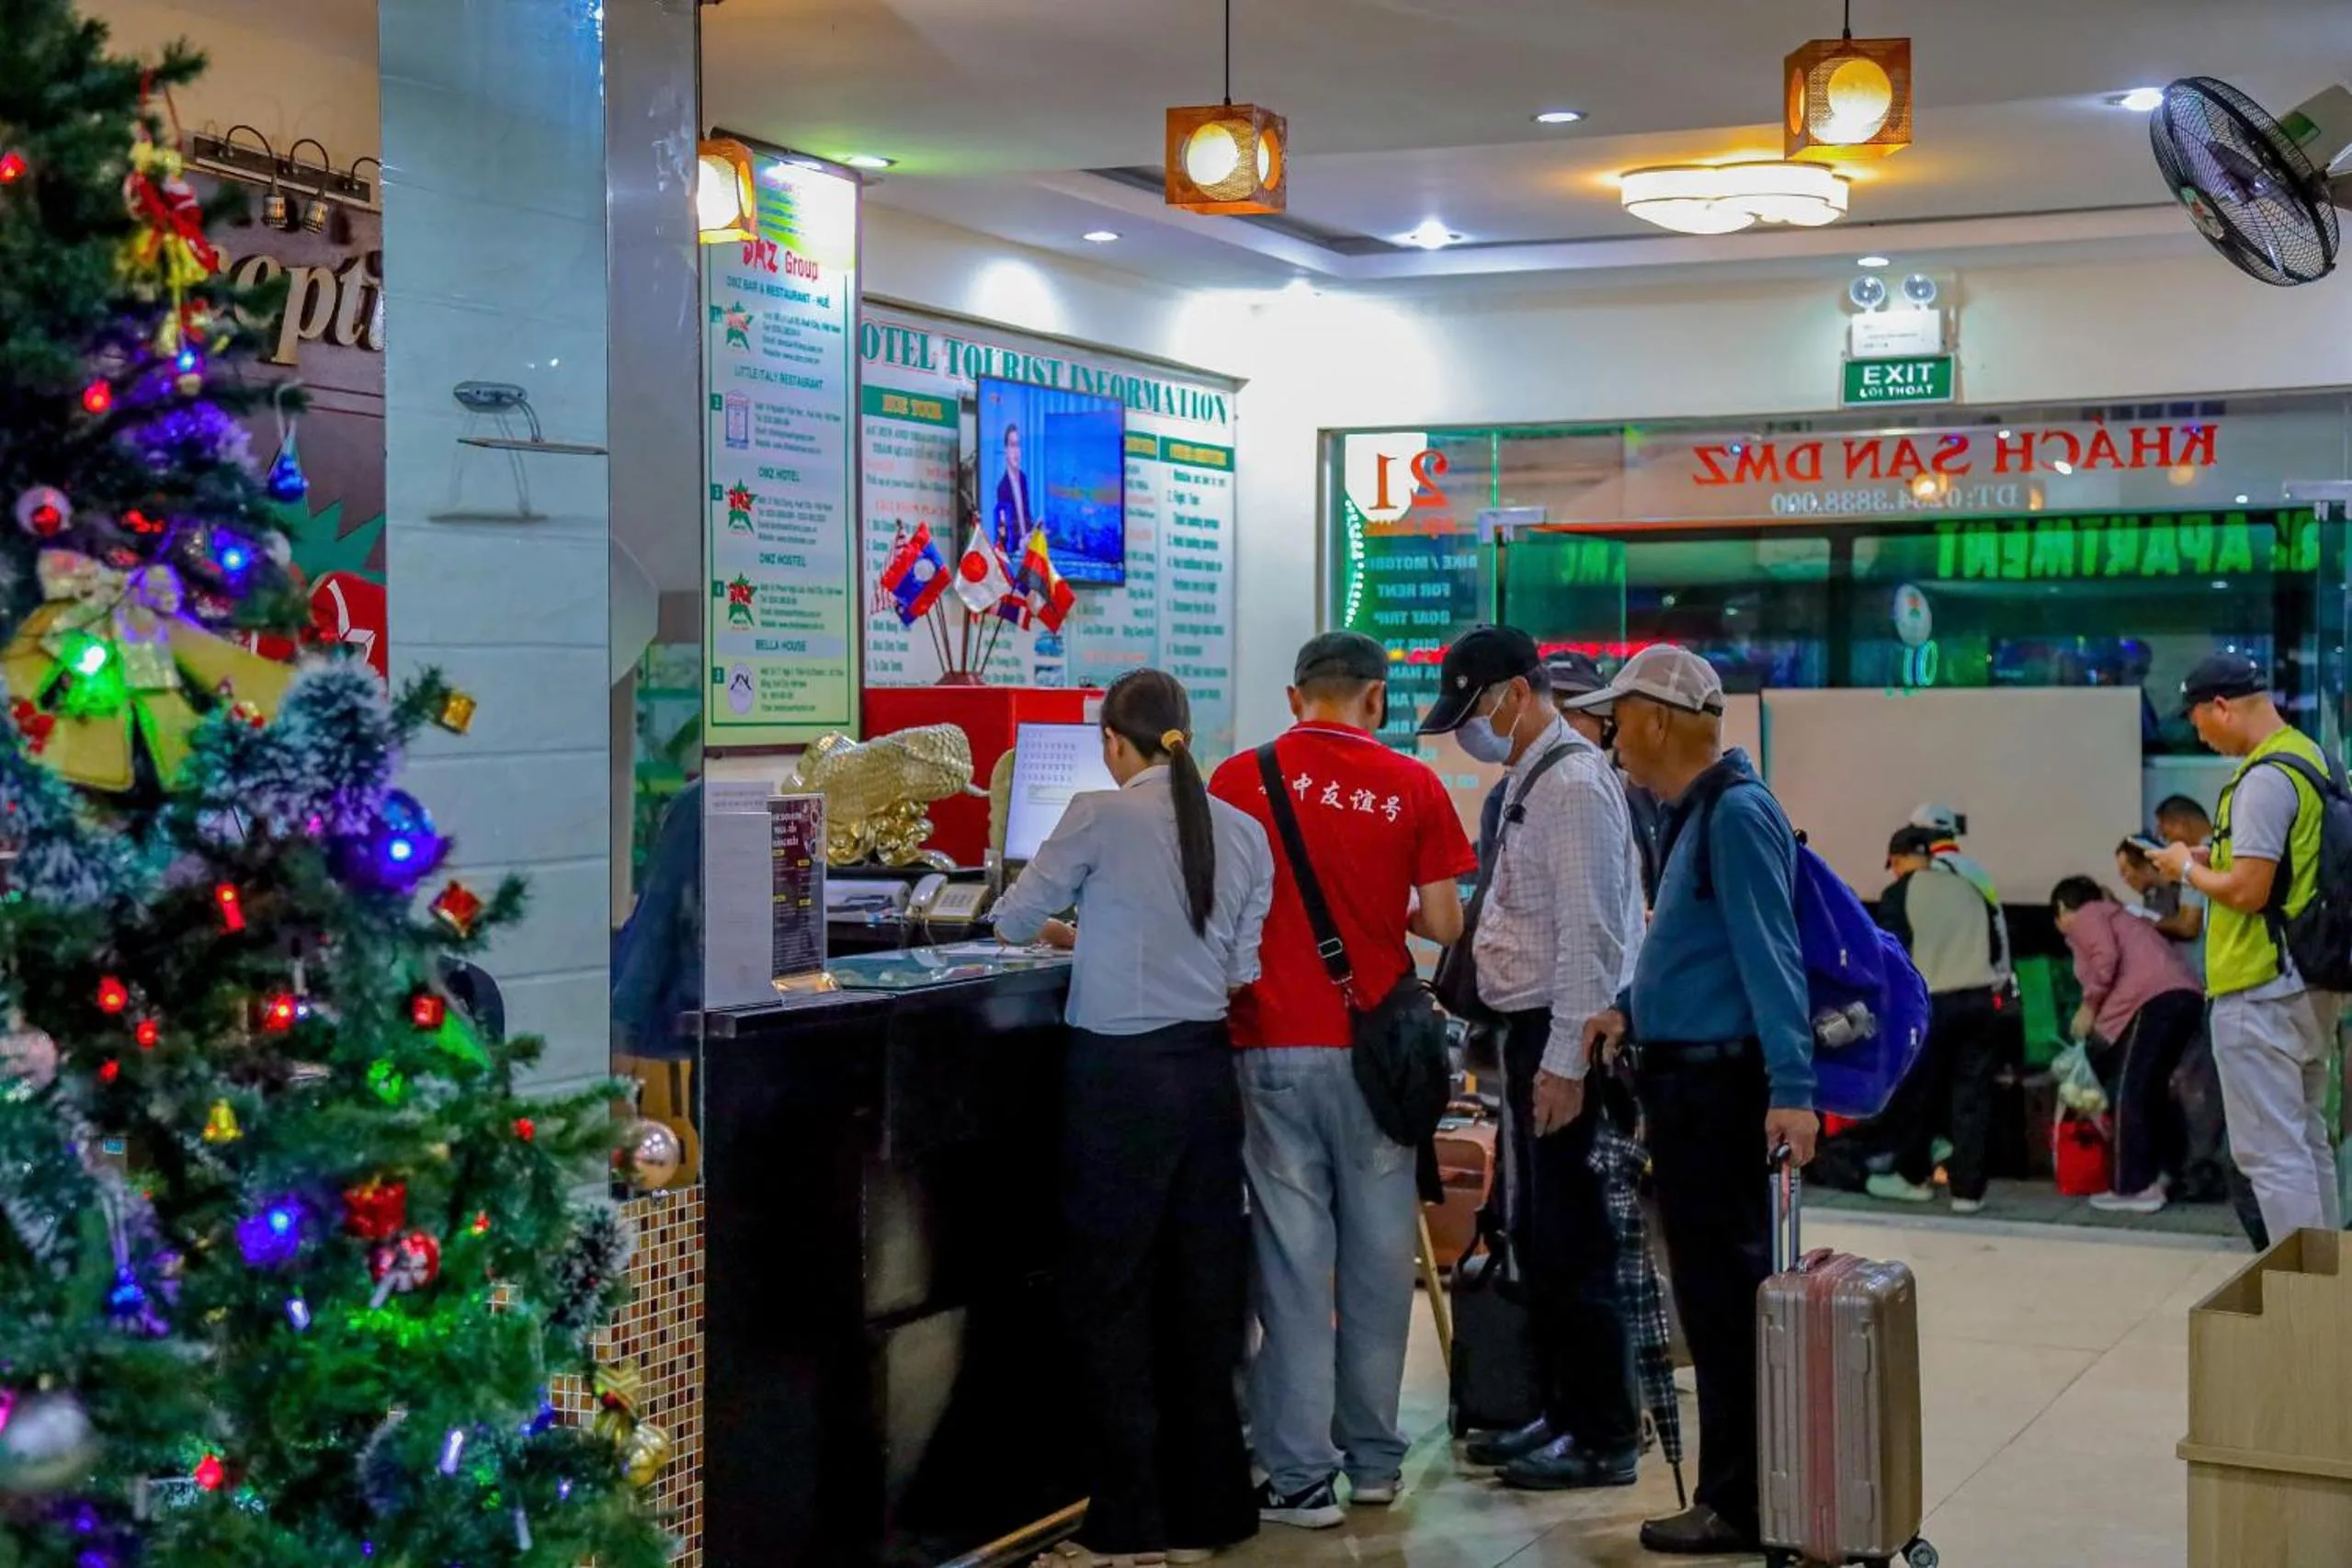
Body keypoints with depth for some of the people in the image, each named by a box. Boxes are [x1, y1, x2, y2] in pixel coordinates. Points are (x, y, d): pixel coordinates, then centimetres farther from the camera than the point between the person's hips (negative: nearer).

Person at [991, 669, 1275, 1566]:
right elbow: (1244, 970, 6)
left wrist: (1074, 934, 21)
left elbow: (1014, 920, 1)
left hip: (1120, 1073, -5)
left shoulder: (1101, 816, -9)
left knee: (1109, 1296, 4)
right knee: (1204, 1291, 13)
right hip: (1208, 1069, 5)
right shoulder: (1243, 831, 5)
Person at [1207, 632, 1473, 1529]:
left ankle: (1302, 1475, 3)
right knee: (1378, 1256, 12)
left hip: (1275, 1046, -1)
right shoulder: (1413, 788, -1)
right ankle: (1375, 1458, 22)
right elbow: (1444, 925, 1)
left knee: (1293, 1260, 2)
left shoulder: (1240, 780, -2)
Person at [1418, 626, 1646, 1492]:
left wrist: (1564, 1063, -21)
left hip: (1564, 1035, -10)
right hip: (1532, 1029, 10)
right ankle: (1563, 1415, 26)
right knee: (1539, 1235, 15)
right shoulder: (1529, 780, 14)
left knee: (1572, 1243, -3)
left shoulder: (1573, 783, -16)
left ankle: (1604, 1439, 6)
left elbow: (1588, 933, -20)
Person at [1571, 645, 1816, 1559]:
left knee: (1723, 1293, -3)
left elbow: (1768, 954, -22)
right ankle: (1734, 1489, 24)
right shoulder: (1690, 813, 15)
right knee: (1715, 1288, 15)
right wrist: (1634, 1010, 16)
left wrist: (1791, 1088, -26)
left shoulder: (1735, 812, -16)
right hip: (1687, 1077, 10)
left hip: (1718, 1082, -10)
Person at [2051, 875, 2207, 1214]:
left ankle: (2135, 1188, -7)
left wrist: (2089, 1005, 1)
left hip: (2155, 999, -9)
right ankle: (2154, 1176, 19)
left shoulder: (2083, 918, 11)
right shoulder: (2117, 916, 36)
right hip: (2185, 996, 9)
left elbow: (2107, 958, -9)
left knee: (2128, 1093, -6)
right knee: (2150, 1089, 17)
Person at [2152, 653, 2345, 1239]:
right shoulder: (2313, 757, 11)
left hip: (2260, 991, -10)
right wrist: (2215, 859, 14)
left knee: (2271, 1151, -5)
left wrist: (2189, 870, -4)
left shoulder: (2265, 779, -19)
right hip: (2311, 985, 10)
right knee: (2308, 1140, 18)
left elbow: (2247, 891, -21)